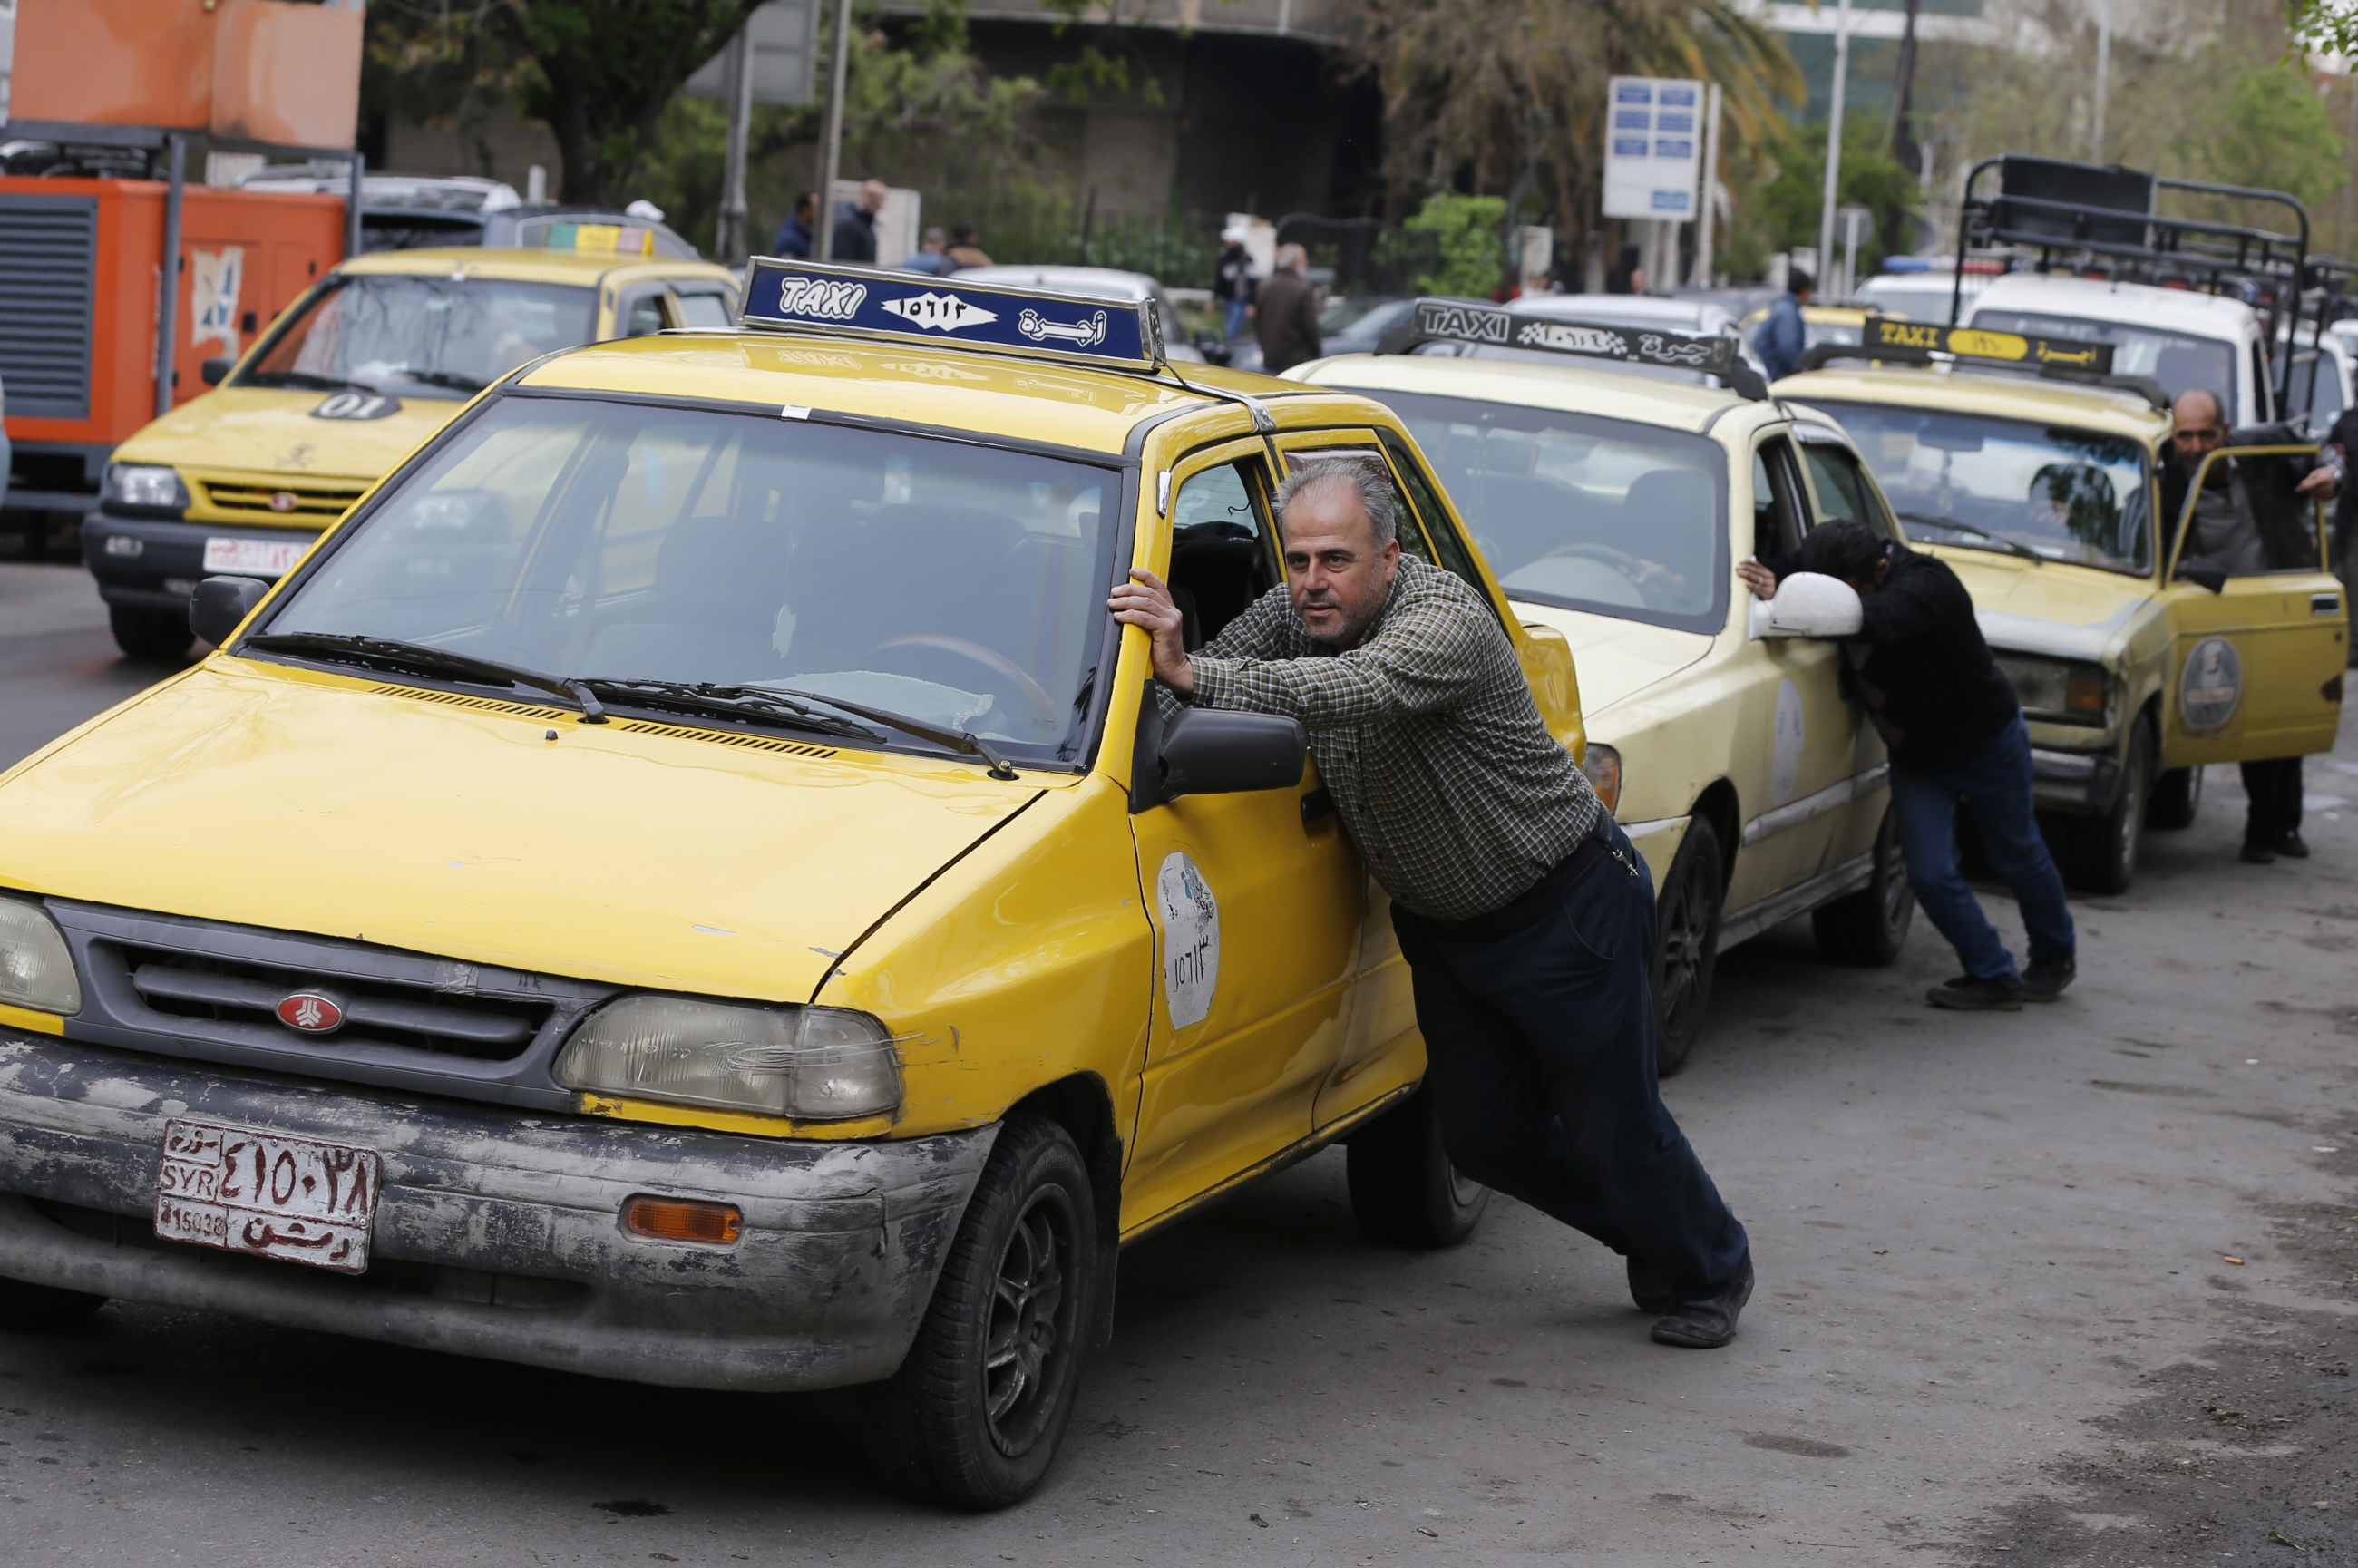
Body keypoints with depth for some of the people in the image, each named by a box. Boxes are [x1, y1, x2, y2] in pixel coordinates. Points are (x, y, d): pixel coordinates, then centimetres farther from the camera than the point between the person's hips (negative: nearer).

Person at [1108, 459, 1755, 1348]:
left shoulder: (1448, 624, -30)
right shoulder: (1293, 614, -5)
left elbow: (1357, 691, -48)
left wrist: (1192, 673, -57)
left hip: (1568, 909, -8)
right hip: (1441, 925, 8)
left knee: (1614, 1126, 1)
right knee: (1488, 1138, 13)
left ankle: (1709, 1275, 29)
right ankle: (1649, 1239, 38)